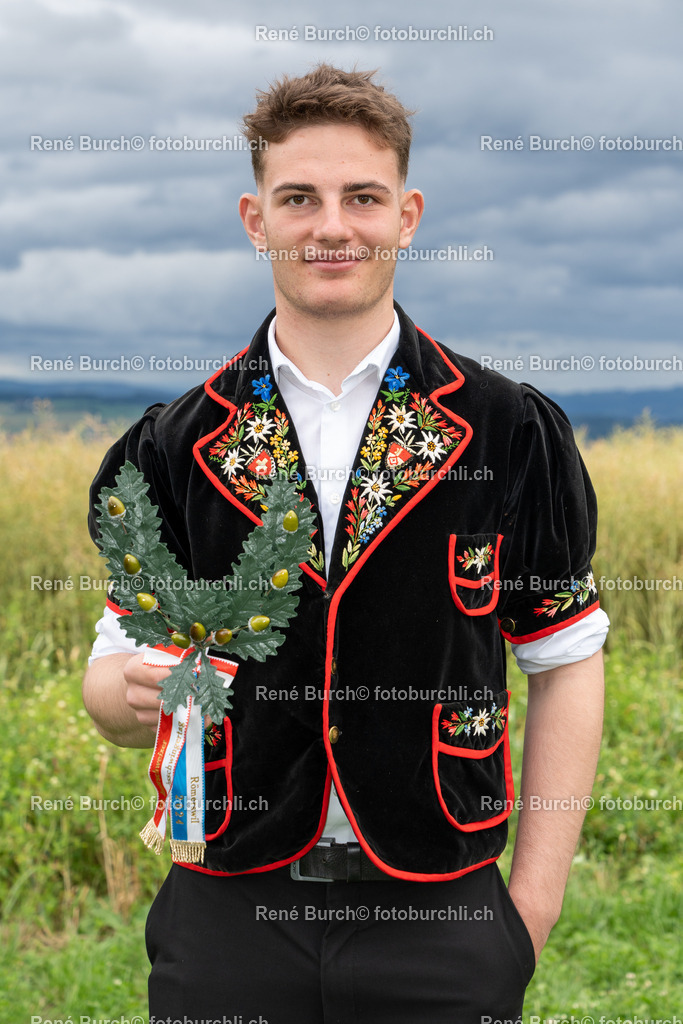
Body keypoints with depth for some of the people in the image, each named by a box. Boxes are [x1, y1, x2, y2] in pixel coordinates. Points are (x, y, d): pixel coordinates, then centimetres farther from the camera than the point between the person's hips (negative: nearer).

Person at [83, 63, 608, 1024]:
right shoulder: (171, 447, 1)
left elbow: (566, 666, 2)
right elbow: (115, 675, 6)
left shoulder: (514, 431, -2)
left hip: (440, 919, -1)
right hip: (228, 915, 1)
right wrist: (135, 689, -18)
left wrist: (534, 906, -3)